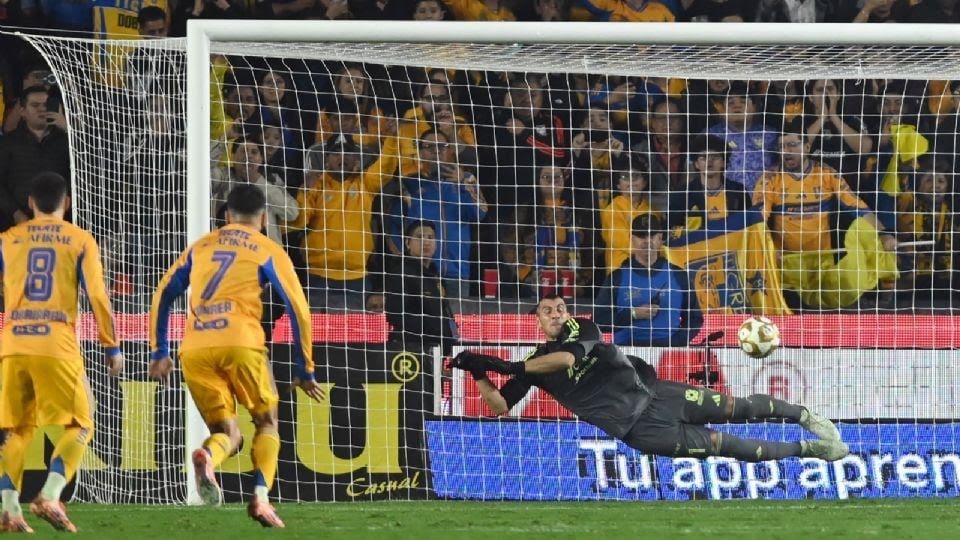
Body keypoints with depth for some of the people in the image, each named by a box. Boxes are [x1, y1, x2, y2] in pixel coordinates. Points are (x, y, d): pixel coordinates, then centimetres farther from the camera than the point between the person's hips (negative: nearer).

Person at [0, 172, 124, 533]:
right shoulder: (81, 242, 6)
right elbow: (97, 297, 1)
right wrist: (112, 348, 8)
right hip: (58, 346, -2)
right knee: (79, 428, 7)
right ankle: (50, 496, -13)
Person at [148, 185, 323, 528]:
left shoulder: (200, 247, 25)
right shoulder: (268, 252, 13)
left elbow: (163, 295, 22)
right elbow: (298, 309, 9)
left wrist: (159, 352, 24)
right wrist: (305, 370, 15)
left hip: (195, 349, 3)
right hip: (240, 343, -3)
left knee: (227, 433, 11)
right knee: (266, 423, 16)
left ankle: (208, 456, -26)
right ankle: (260, 496, -7)